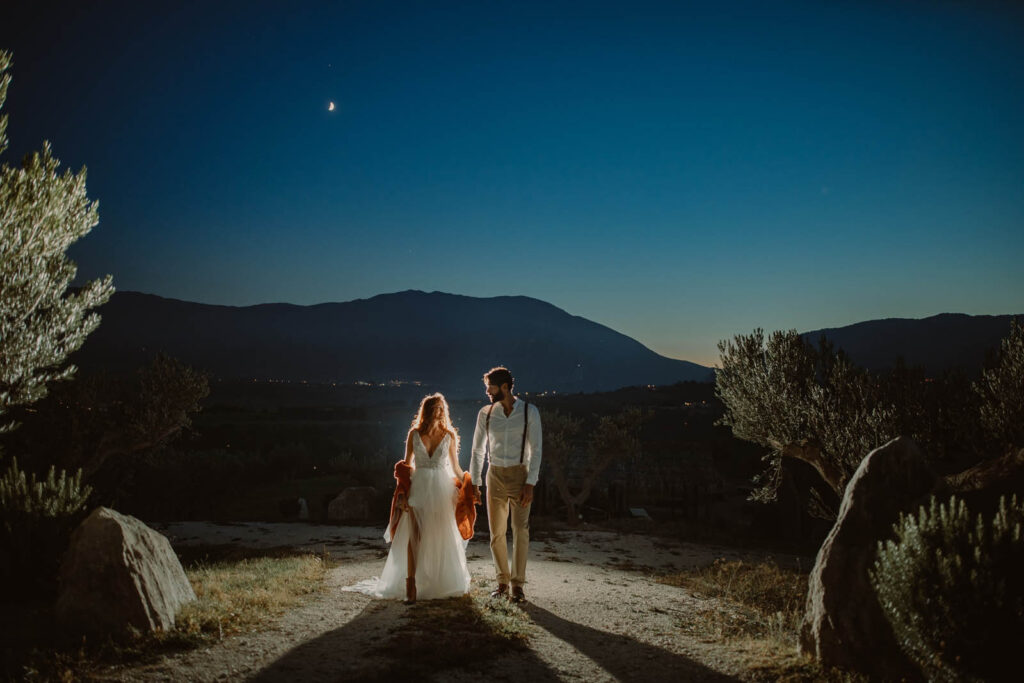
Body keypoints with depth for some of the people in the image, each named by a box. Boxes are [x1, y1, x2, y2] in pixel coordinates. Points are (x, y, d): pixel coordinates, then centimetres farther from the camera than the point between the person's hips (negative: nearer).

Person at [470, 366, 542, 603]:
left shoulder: (529, 412, -6)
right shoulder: (485, 413, 3)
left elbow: (535, 450, -8)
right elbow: (478, 450, 9)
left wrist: (530, 484, -15)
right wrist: (474, 482, 6)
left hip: (519, 475, -3)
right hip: (495, 475, 3)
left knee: (520, 530, -7)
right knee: (496, 532, 7)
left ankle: (517, 585, 2)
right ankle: (502, 581, 19)